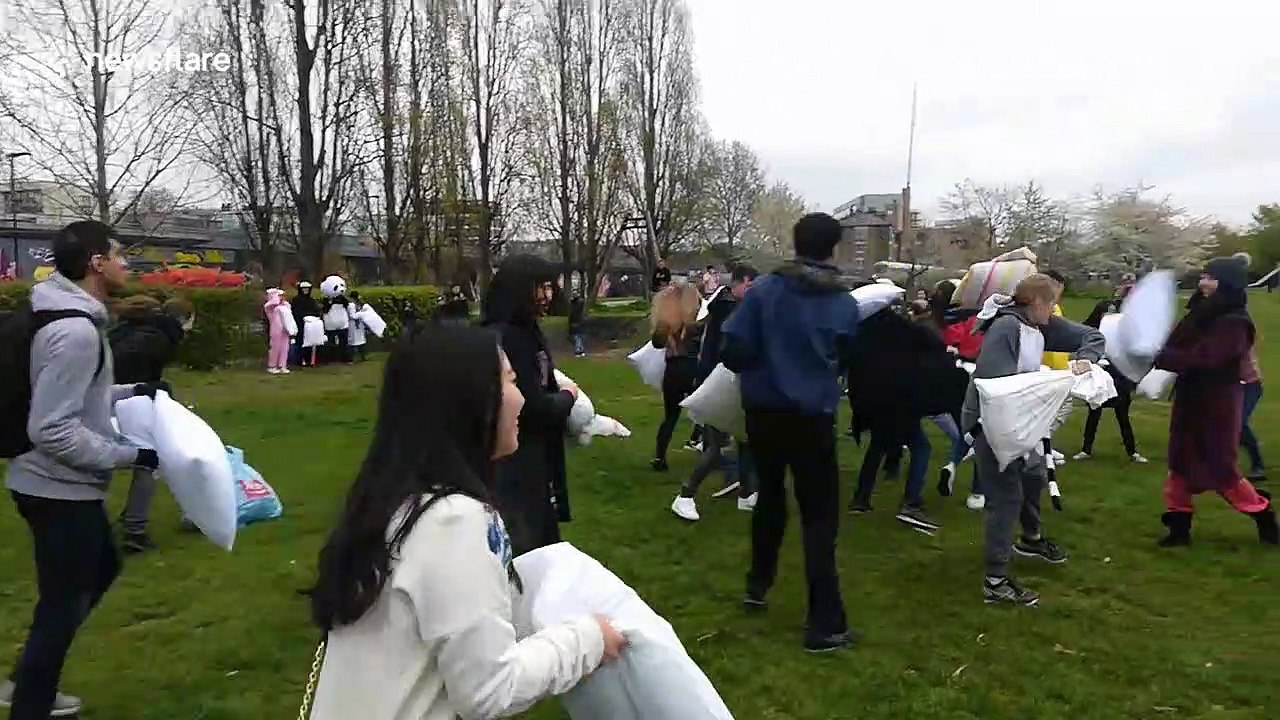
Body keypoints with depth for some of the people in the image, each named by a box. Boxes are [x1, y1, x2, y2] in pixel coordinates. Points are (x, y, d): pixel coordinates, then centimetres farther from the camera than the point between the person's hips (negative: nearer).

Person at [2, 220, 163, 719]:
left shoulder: (71, 317, 7)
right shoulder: (75, 330, -25)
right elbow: (51, 429, -27)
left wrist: (130, 393, 10)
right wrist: (128, 455, -21)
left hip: (60, 484, 11)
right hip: (60, 490, -11)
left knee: (101, 569, 26)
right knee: (63, 604, 4)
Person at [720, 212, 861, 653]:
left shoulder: (764, 290, -9)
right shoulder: (845, 304, -3)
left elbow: (732, 353, -14)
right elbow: (844, 360, 11)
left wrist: (758, 365, 7)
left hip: (763, 413, 2)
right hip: (813, 417, -1)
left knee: (770, 496, 23)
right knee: (820, 515, 4)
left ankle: (758, 585, 38)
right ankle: (825, 624, 3)